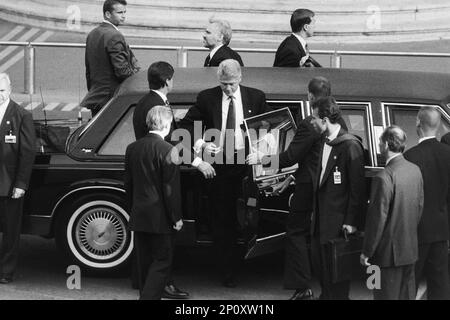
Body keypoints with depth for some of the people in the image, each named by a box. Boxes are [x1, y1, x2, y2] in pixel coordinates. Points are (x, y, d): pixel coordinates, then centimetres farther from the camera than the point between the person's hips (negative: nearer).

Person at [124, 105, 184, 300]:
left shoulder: (132, 148, 3)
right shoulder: (167, 151, -16)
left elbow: (128, 184, 11)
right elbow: (171, 189, -15)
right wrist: (176, 218, -7)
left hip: (139, 217, 6)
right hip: (160, 218, -6)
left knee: (145, 263, 16)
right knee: (162, 263, 1)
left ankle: (146, 296, 22)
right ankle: (150, 297, -9)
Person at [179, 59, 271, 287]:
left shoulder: (256, 98, 6)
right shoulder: (207, 98, 3)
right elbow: (186, 125, 7)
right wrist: (199, 143, -10)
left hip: (247, 163, 0)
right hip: (218, 164, 1)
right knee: (222, 221, 5)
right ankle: (227, 271, 12)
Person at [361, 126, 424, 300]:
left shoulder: (384, 178, -23)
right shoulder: (415, 170, 1)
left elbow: (377, 218, -19)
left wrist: (367, 252, -10)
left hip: (389, 252, -7)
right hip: (411, 248, 7)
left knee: (388, 295, 3)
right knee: (407, 294, 18)